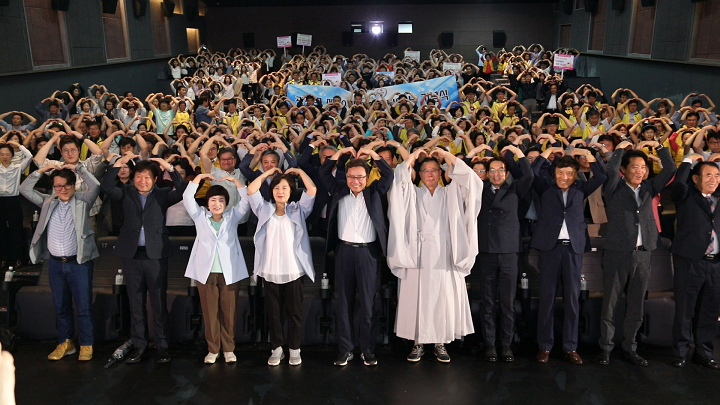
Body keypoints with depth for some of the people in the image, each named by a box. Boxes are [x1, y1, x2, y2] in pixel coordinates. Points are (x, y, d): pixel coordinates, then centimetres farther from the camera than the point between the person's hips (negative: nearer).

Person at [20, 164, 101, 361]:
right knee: (60, 306, 14)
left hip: (79, 262, -4)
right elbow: (24, 189, 10)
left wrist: (78, 168, -13)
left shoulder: (82, 201, -2)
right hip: (55, 263, 4)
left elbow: (95, 186, -17)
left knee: (83, 306, 1)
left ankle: (86, 345, 11)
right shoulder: (48, 202, 10)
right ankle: (65, 343, 26)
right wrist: (41, 171, 2)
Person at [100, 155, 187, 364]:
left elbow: (182, 191, -12)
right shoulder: (127, 193, 8)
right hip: (131, 254, 2)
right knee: (135, 303, 10)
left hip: (156, 254, -2)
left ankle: (162, 345, 12)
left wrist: (169, 168, -18)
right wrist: (119, 163, -15)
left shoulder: (162, 194, 4)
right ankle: (139, 345, 20)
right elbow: (106, 186, -7)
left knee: (159, 302, 3)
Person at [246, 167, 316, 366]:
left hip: (293, 270, -1)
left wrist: (299, 171, 6)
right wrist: (268, 172, 8)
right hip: (269, 271, 1)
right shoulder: (264, 209, 10)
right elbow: (251, 190, 1)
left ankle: (294, 349, 20)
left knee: (294, 311, 8)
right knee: (273, 312, 10)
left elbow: (312, 190, -5)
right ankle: (277, 348, 22)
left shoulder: (298, 210, 7)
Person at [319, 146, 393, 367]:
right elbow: (324, 172, 7)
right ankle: (345, 349, 14)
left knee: (367, 302, 4)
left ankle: (367, 348, 13)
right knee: (344, 301, 6)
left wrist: (372, 153, -2)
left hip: (367, 251, -1)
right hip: (344, 250, 1)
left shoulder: (374, 192, 6)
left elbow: (388, 174, 1)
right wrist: (340, 152, 1)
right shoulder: (339, 191, 8)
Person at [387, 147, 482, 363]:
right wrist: (411, 159, -6)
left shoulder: (450, 194, 11)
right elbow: (398, 183, -8)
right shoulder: (412, 194, 9)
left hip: (444, 257, 1)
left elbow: (471, 181, -2)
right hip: (418, 257, 0)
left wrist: (449, 157, -5)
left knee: (443, 300, 3)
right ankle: (418, 343, 13)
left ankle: (440, 344, 15)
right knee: (417, 300, 1)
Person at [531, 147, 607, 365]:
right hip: (549, 247, -2)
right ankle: (545, 346, 11)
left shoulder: (580, 189, 13)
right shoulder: (546, 187, 8)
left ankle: (570, 347, 13)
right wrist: (546, 154, -6)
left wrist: (590, 157, -4)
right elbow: (532, 174, -7)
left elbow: (601, 178, 1)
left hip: (574, 248, 2)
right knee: (546, 297, 3)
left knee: (572, 298, 5)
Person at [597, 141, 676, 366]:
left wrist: (657, 146, 4)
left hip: (643, 254, 4)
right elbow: (610, 171, -19)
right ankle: (605, 348, 12)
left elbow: (670, 170, 7)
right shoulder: (614, 189, 0)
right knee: (610, 304, 2)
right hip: (617, 253, -4)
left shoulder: (648, 188, 13)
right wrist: (620, 148, -8)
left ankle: (629, 348, 21)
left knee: (636, 306, 9)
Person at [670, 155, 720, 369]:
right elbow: (678, 183, -19)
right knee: (684, 310, 3)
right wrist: (688, 161, -5)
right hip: (689, 261, -4)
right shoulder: (686, 195, 0)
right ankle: (680, 352, 14)